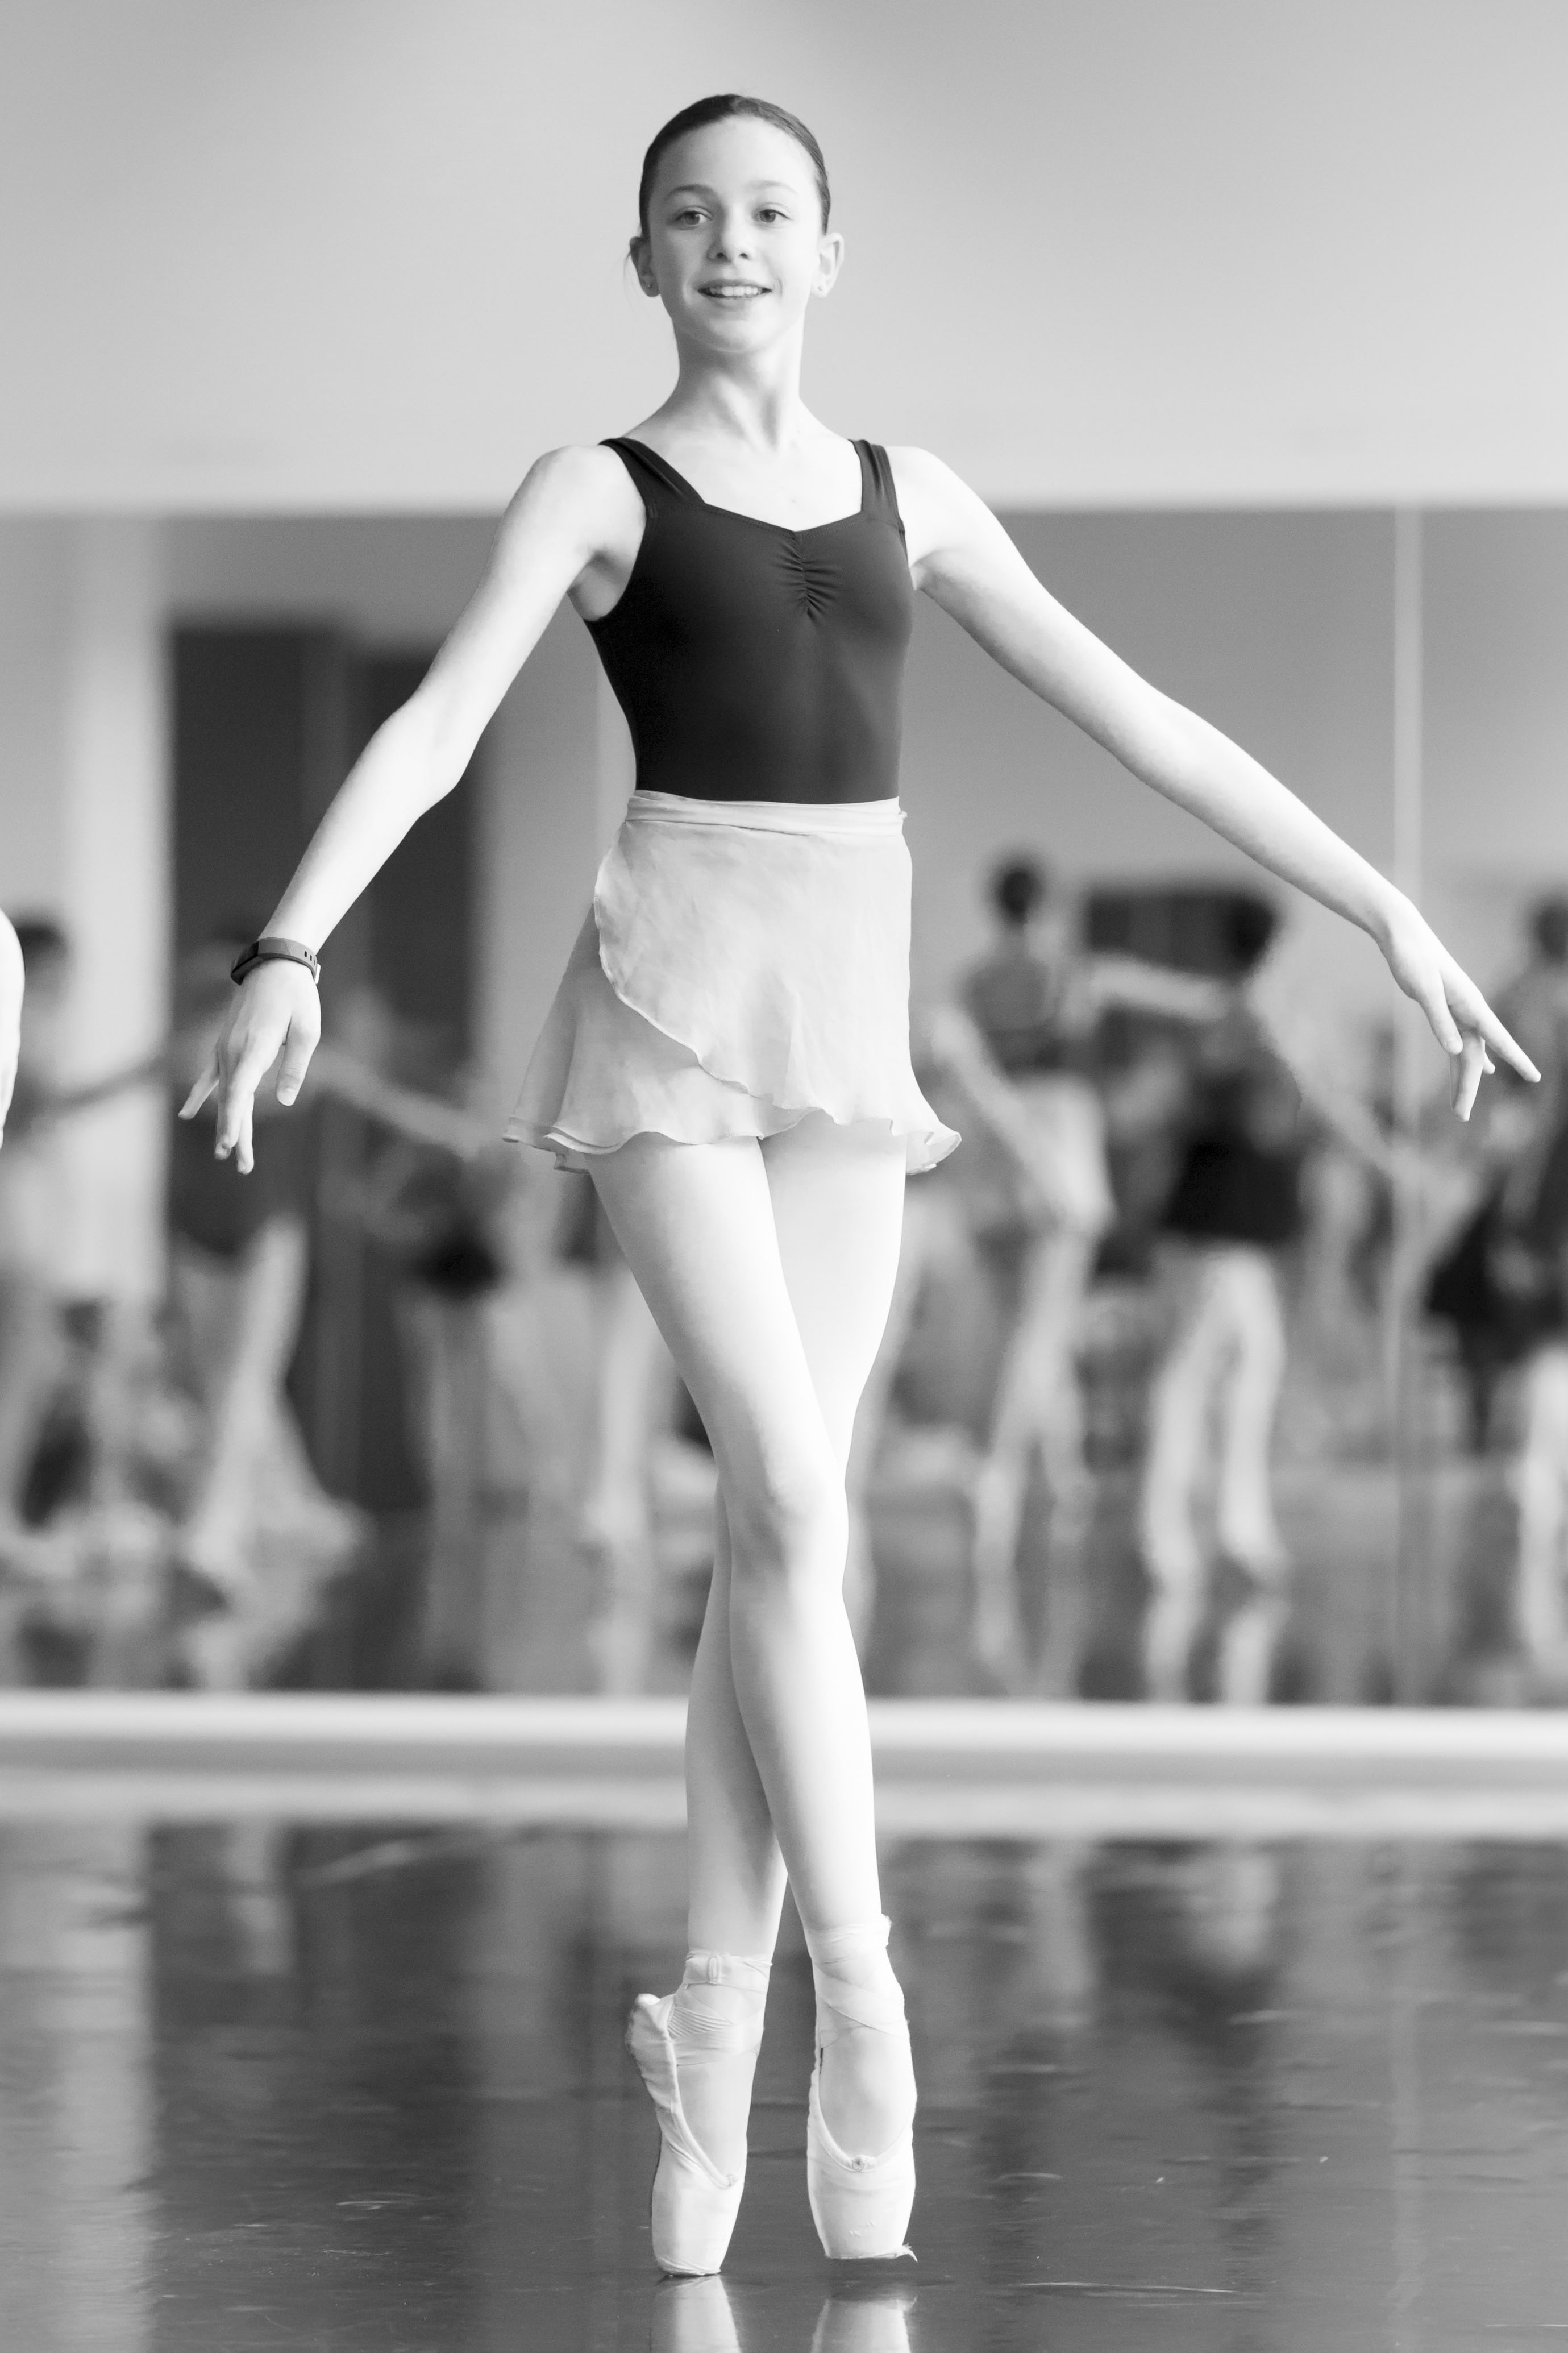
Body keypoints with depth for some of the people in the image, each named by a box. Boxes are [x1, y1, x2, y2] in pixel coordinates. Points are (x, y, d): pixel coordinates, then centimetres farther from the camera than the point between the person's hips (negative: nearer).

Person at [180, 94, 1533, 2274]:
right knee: (794, 1500, -17)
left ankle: (713, 2051, 6)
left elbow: (1139, 717, 15)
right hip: (675, 995, -4)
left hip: (848, 1021, 4)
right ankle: (861, 1998, -11)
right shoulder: (596, 491, 2)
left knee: (772, 1535, 1)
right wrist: (290, 951, -29)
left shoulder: (909, 498, 14)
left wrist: (1387, 911, 12)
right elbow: (436, 725, -13)